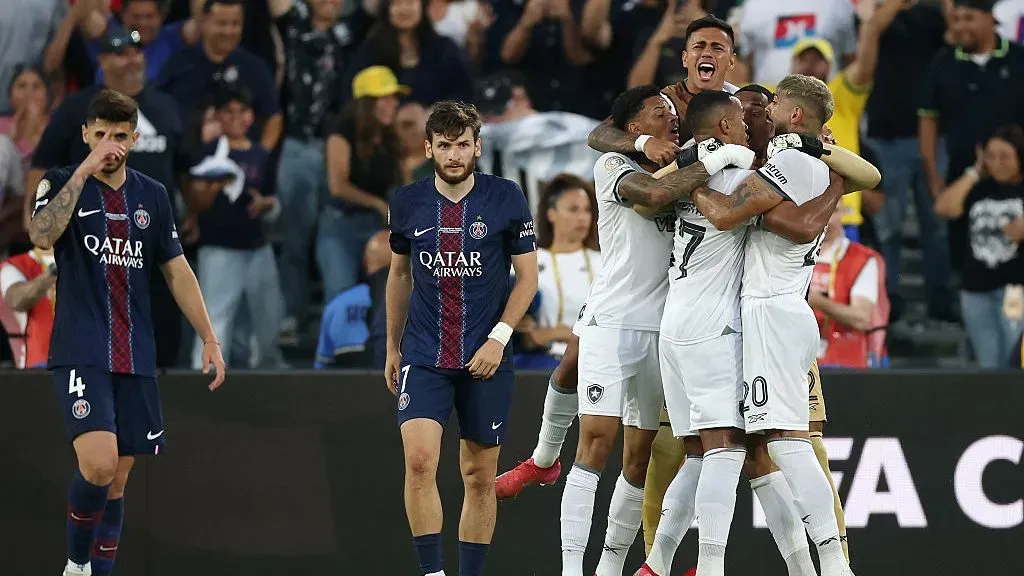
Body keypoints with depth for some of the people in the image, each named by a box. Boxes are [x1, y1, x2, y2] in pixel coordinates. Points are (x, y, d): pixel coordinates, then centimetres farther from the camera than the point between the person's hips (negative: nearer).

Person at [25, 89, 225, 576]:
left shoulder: (152, 196, 11)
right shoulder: (61, 183, -1)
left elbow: (177, 272, 17)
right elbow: (42, 235, -21)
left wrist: (210, 339, 12)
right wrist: (84, 171, -22)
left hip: (135, 356, 5)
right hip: (80, 353, -5)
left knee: (118, 476, 5)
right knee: (99, 463, -21)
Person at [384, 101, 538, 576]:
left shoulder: (507, 199, -3)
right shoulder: (407, 204, 3)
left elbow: (527, 276, 2)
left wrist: (499, 337, -10)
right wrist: (393, 348, 19)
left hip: (486, 358, -1)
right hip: (423, 355, 1)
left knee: (480, 476, 5)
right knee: (419, 460, -17)